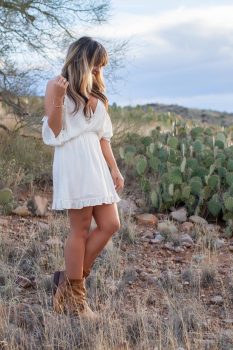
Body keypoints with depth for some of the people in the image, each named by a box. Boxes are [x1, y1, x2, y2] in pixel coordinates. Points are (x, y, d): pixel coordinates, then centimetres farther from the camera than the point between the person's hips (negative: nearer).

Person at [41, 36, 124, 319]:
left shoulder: (94, 93, 21)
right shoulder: (57, 85, 1)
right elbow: (53, 133, -6)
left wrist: (114, 169, 11)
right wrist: (58, 99, -20)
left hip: (96, 164, 7)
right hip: (73, 162, -7)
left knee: (110, 224, 1)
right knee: (81, 230, -5)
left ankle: (69, 280, 15)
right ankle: (75, 298, 8)